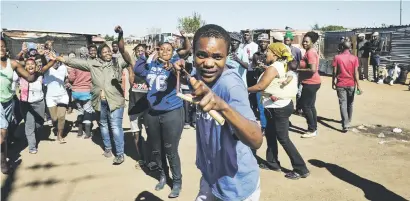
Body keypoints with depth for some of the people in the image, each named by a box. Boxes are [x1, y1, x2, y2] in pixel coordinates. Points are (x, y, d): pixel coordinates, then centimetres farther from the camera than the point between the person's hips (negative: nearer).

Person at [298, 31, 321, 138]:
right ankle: (314, 129, 22)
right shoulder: (311, 51, 14)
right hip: (312, 83, 11)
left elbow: (313, 69, -27)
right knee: (311, 106, 15)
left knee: (305, 106, -4)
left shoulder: (310, 52, -18)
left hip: (311, 83, -11)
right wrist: (299, 68, 6)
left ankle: (312, 130, 4)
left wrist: (298, 69, -19)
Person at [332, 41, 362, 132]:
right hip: (351, 84, 2)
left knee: (343, 104, -3)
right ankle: (348, 121, 33)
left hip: (340, 84, -2)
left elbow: (334, 72, -4)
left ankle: (345, 125, -15)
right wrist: (358, 85, -6)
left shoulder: (337, 57, -5)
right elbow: (356, 73, -8)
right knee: (350, 103, 18)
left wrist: (333, 82, 8)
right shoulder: (354, 58, -3)